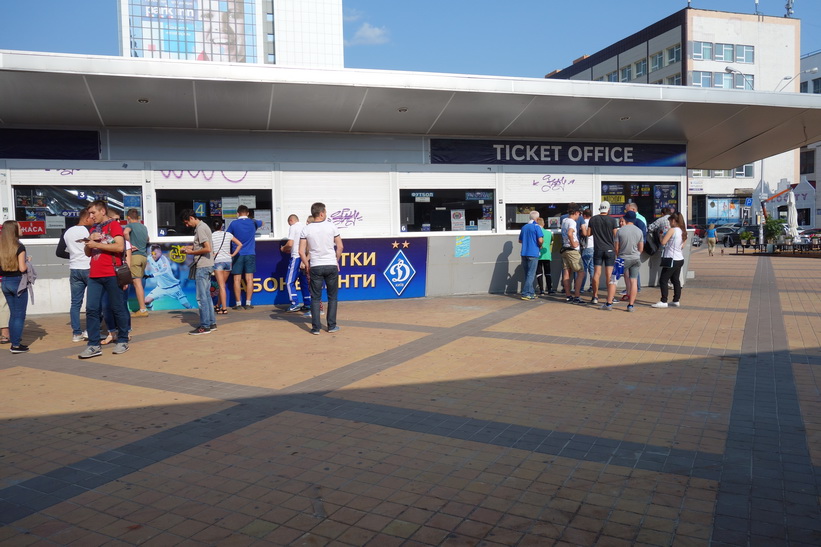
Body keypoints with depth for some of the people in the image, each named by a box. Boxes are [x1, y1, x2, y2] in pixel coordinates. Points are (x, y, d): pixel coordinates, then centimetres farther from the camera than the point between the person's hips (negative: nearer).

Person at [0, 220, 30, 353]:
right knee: (20, 315, 0)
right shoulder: (19, 247, -13)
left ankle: (14, 342, 19)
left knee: (13, 313, 16)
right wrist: (27, 262, 2)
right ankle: (16, 345, 0)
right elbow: (22, 268, -17)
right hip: (17, 282, -6)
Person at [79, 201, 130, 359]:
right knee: (91, 309, 0)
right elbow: (88, 253, 21)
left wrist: (96, 244, -12)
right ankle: (94, 345, 2)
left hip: (111, 274, -7)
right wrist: (89, 240, 2)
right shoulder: (94, 229, 20)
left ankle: (123, 341, 14)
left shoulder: (114, 225, -1)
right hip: (94, 275, 7)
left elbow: (120, 247, -15)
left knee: (117, 308, 2)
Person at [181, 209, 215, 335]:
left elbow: (207, 249, -22)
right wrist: (189, 247, 12)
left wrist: (192, 252, -11)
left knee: (201, 297, -6)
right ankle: (212, 323, 18)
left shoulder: (200, 229, -15)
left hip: (203, 266, -10)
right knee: (206, 295, 13)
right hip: (207, 265, 10)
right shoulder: (203, 226, 15)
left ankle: (205, 326, -2)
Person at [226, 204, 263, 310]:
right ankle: (248, 303, 1)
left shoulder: (233, 224, -2)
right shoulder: (253, 222, 3)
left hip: (238, 255, -1)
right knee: (249, 279, 2)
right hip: (250, 254, 1)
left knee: (237, 280, 3)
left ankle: (238, 303, 2)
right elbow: (261, 223, 26)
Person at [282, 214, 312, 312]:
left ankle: (295, 304, -6)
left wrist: (283, 248, 8)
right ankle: (308, 304, 11)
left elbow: (290, 244, -14)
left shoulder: (293, 227, -5)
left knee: (290, 281, 0)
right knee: (305, 281, 12)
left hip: (296, 257, -7)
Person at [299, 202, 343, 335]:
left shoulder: (306, 230, -1)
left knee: (315, 298, 7)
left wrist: (307, 265, 9)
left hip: (315, 267, 1)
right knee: (332, 297, 10)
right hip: (331, 265, 0)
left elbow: (301, 252, -3)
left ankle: (316, 327, 5)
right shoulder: (332, 226, -2)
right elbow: (340, 246, 1)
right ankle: (332, 326, 12)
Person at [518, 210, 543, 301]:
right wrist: (540, 246, 4)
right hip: (533, 253, -6)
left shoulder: (524, 227, 14)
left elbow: (520, 240, 21)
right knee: (531, 274, -3)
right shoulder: (536, 227, -7)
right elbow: (540, 240, -15)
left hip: (524, 253, 6)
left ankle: (531, 292, 18)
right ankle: (525, 294, -7)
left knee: (527, 274, 13)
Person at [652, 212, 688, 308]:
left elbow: (663, 242, -16)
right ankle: (676, 301, 19)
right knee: (676, 280, 15)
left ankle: (663, 301, -5)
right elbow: (682, 246, 17)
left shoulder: (672, 230, -15)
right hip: (680, 259, 8)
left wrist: (661, 235, 2)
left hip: (672, 260, -8)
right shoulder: (683, 232, 9)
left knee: (663, 280, -3)